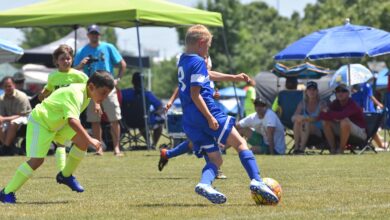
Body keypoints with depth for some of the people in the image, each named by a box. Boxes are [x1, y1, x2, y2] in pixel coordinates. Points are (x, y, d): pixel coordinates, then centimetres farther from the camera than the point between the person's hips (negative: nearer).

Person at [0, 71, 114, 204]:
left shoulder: (86, 92, -3)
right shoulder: (75, 94, -34)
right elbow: (72, 121, -49)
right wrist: (90, 140, -50)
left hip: (56, 122, 9)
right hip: (39, 122, -9)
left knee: (82, 141, -8)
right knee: (36, 160, -19)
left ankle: (66, 175, 10)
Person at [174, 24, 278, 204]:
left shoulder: (183, 61, 18)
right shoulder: (198, 62, -10)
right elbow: (195, 94, -19)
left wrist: (234, 78, 38)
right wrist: (210, 117, -20)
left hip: (189, 120, 8)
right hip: (206, 112, -8)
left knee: (215, 159, 8)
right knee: (240, 144, 1)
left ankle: (205, 184, -21)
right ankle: (256, 181, -14)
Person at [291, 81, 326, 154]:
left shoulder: (321, 104, 1)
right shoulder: (302, 104, 10)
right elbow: (293, 118, 0)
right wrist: (297, 117, -26)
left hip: (318, 132, -3)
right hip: (303, 132, 3)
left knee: (306, 122, -33)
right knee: (297, 121, -28)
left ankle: (302, 148, -46)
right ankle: (296, 147, -35)